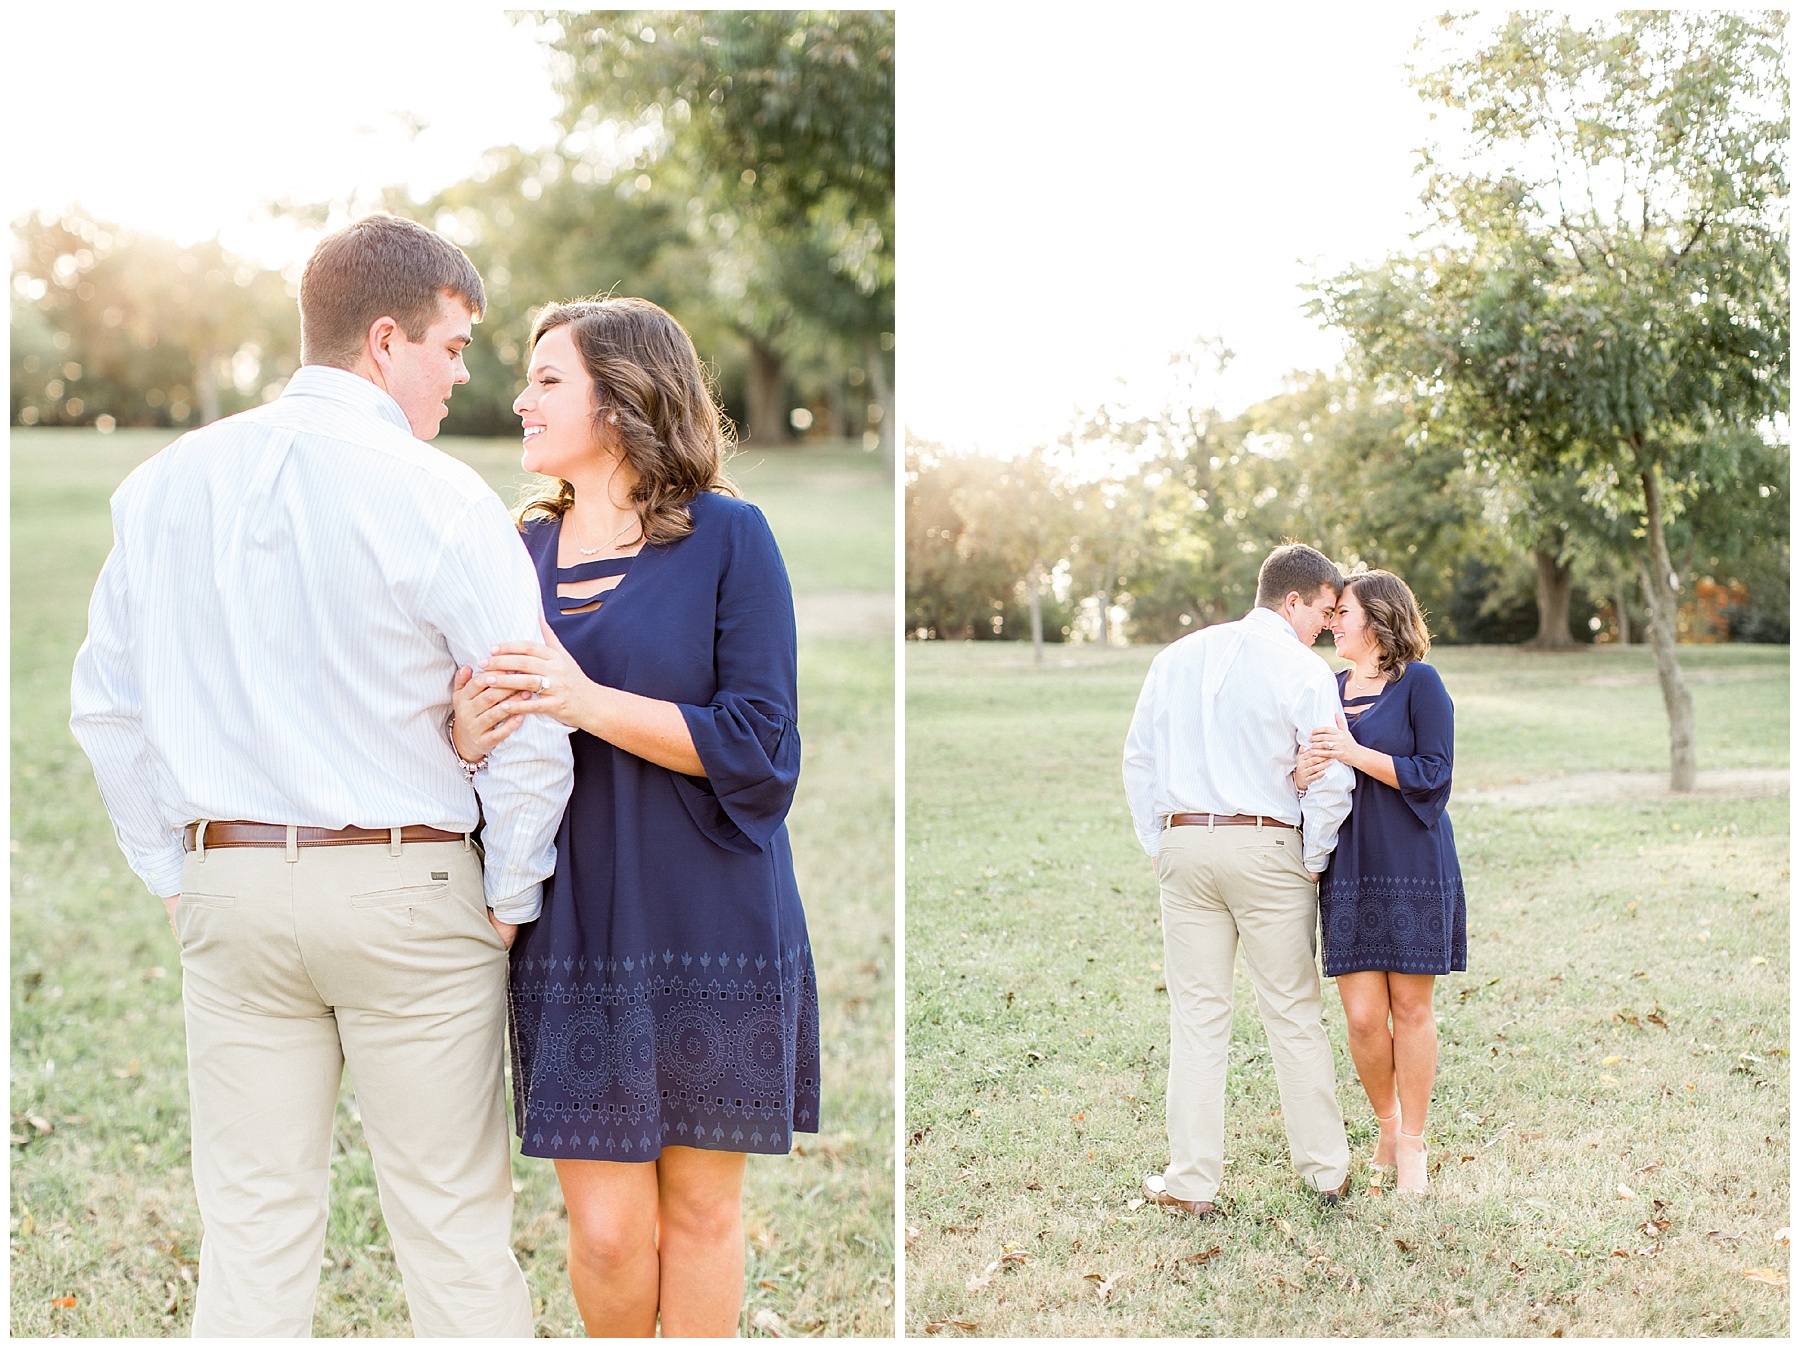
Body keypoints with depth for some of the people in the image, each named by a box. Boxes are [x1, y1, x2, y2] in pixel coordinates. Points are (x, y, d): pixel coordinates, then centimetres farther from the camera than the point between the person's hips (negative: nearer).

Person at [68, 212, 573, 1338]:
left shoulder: (165, 485, 5)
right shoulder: (440, 499, -11)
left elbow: (106, 707, 10)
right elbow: (532, 728, -11)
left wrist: (175, 878, 16)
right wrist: (508, 903, 1)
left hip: (228, 891, 4)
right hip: (406, 887, -4)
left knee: (251, 1235, 10)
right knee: (455, 1226, 7)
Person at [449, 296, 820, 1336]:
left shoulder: (726, 536, -5)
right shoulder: (522, 550, 9)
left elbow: (757, 745, -11)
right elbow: (477, 729, 14)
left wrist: (590, 704, -20)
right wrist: (473, 734, -10)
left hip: (711, 927, -3)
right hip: (574, 930, 3)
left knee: (702, 1204, 9)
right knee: (606, 1227, 4)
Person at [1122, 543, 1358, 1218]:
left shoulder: (1177, 657, 10)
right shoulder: (1302, 670, -6)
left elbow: (1138, 759, 11)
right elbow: (1330, 779, -11)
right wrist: (1313, 860, 2)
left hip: (1183, 844, 4)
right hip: (1268, 848, -3)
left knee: (1197, 1014, 6)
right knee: (1292, 1014, 6)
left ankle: (1193, 1180, 8)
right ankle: (1326, 1169, 16)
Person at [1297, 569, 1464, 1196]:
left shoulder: (1419, 684, -3)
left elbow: (1432, 773, -10)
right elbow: (1305, 774, 14)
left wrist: (1353, 753, -17)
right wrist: (1305, 770, -9)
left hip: (1413, 867, -4)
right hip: (1348, 868, 4)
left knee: (1411, 1007, 3)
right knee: (1363, 1016, 0)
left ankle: (1412, 1142, 17)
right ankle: (1386, 1124, 24)